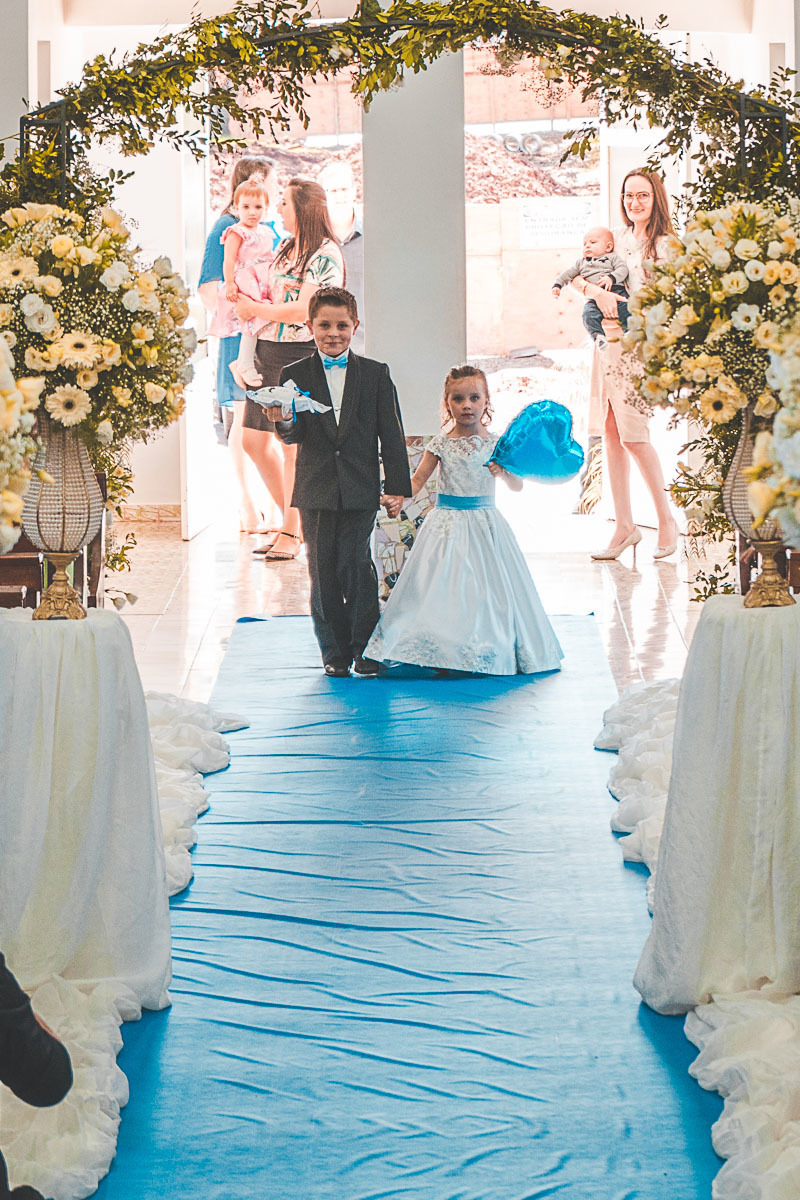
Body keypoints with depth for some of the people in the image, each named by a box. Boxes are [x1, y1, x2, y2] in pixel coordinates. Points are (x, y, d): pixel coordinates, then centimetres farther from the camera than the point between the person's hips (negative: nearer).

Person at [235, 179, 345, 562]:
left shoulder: (325, 254, -10)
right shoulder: (285, 247, 16)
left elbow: (303, 311, -17)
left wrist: (256, 309, -9)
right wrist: (248, 303, 3)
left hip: (300, 356, -9)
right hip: (267, 350, 9)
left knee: (293, 446, -3)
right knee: (254, 442, 8)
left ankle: (291, 531, 7)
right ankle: (291, 515, 22)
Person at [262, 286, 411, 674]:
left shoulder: (376, 374, 4)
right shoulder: (294, 375, 4)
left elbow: (392, 435, 4)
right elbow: (294, 437, -4)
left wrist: (396, 486, -1)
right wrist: (284, 422, -27)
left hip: (360, 490, -1)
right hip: (315, 491, 1)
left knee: (356, 566, -5)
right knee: (323, 573, 4)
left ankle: (365, 648, 9)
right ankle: (334, 651, 16)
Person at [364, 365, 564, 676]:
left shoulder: (495, 444, 2)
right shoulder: (441, 444, 0)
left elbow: (517, 487, 6)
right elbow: (418, 479, 2)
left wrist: (504, 472, -14)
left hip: (485, 522, 1)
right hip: (448, 521, -1)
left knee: (488, 588, 1)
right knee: (444, 586, -5)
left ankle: (490, 654, 13)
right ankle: (444, 656, 2)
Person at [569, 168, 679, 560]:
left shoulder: (667, 247, -6)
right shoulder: (616, 237, 11)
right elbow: (574, 274, 13)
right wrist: (597, 291, -5)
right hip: (607, 345, 6)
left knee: (633, 436, -8)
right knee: (611, 434, 6)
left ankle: (666, 520, 7)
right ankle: (624, 526, 12)